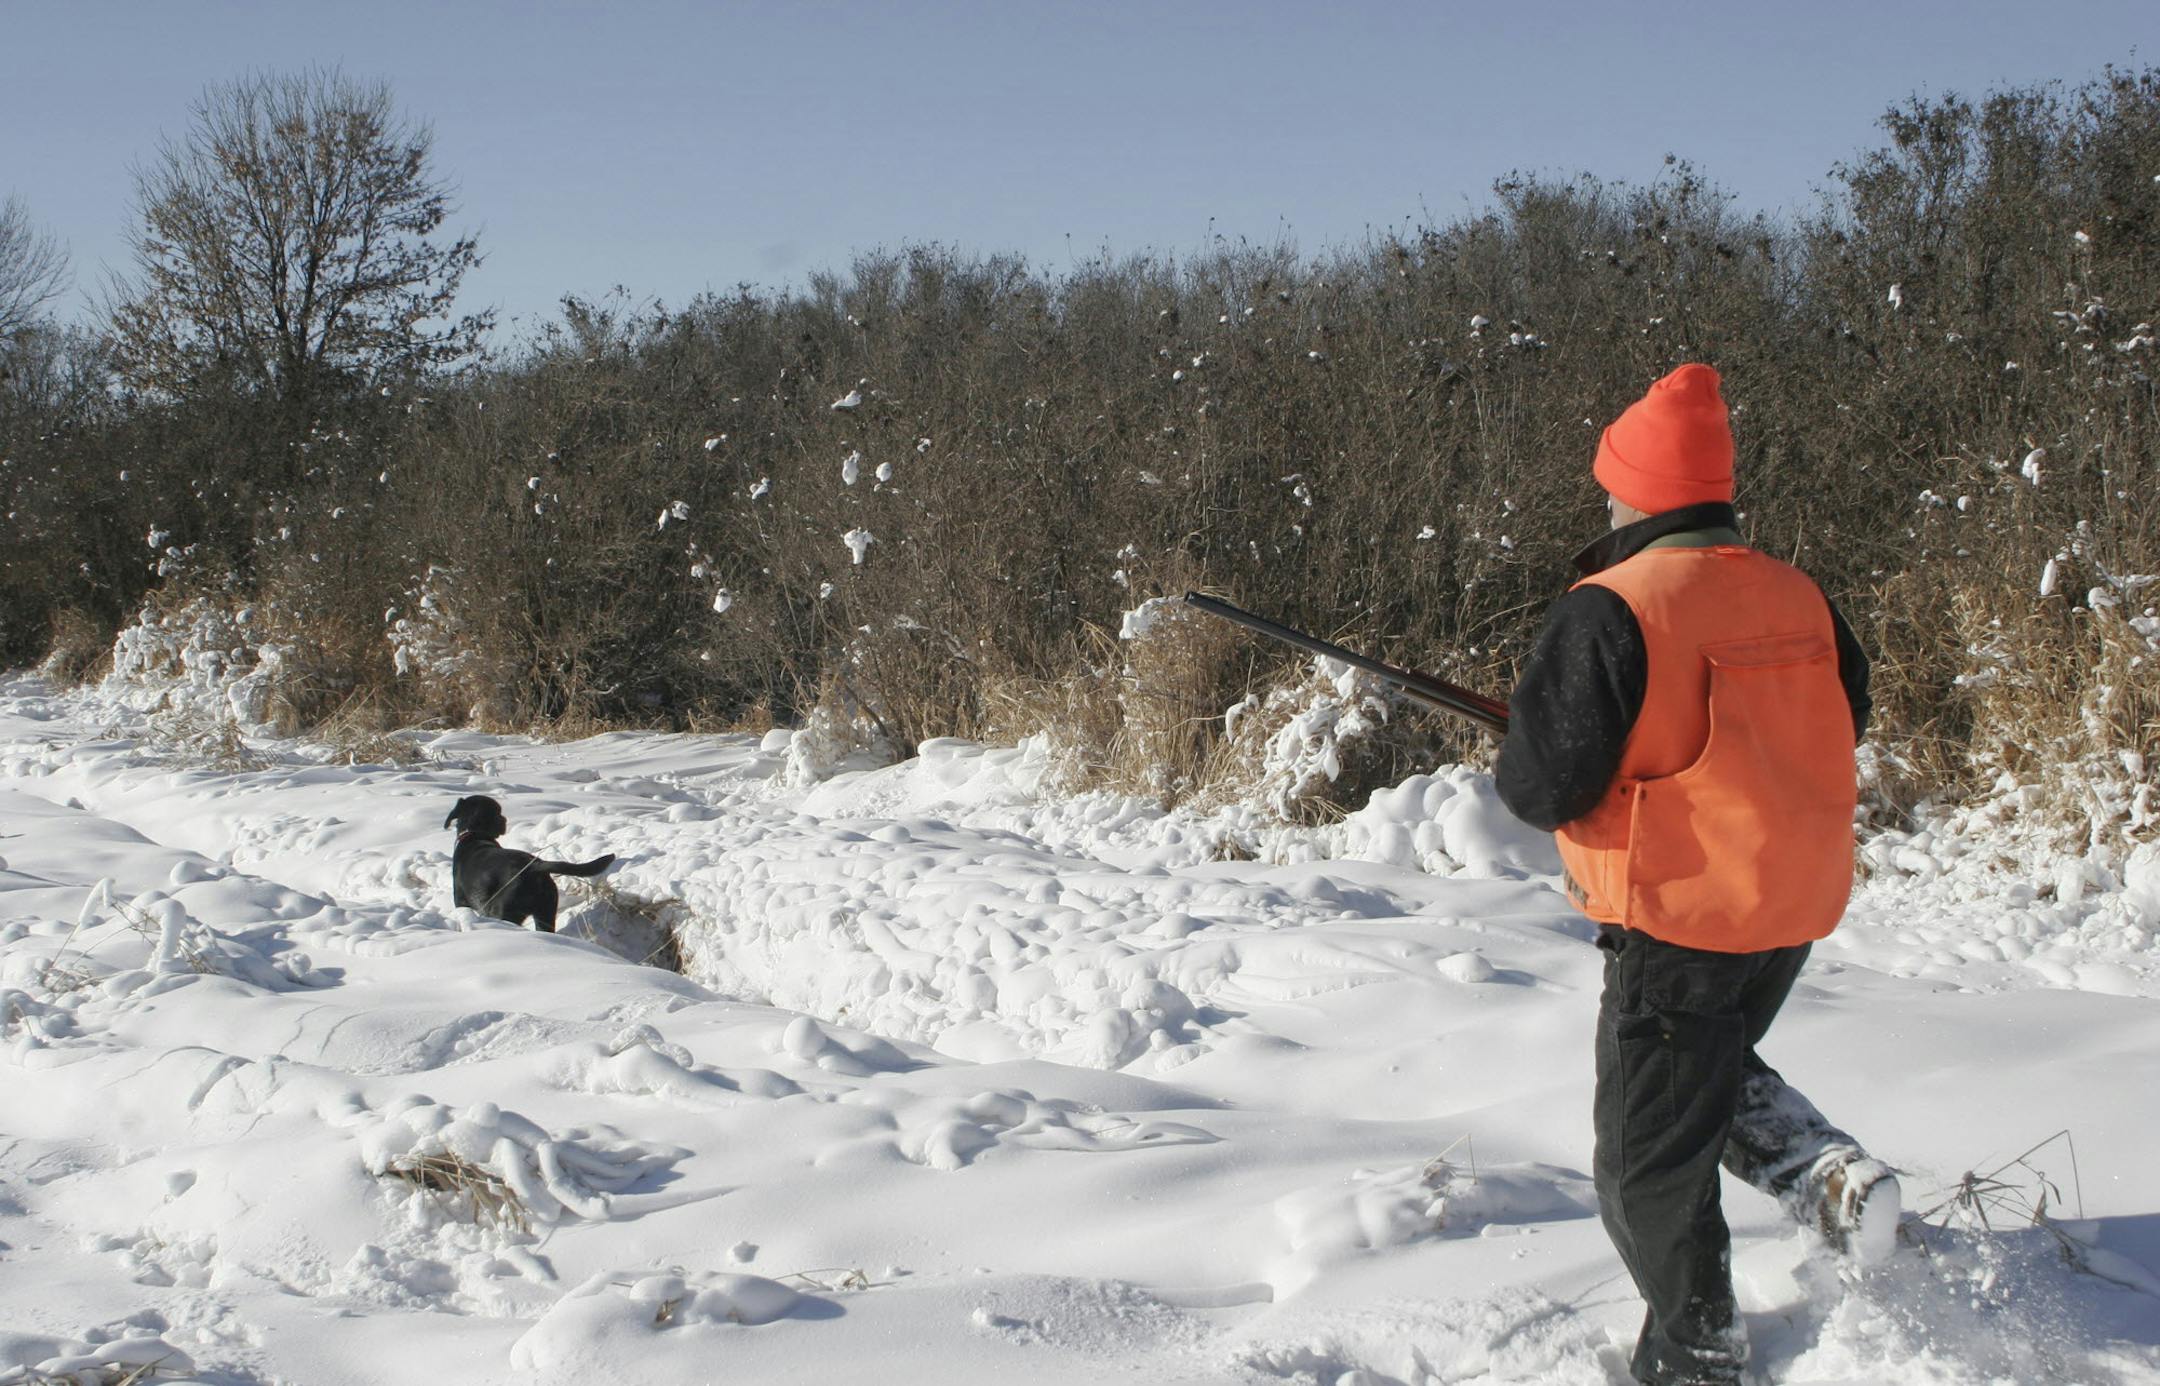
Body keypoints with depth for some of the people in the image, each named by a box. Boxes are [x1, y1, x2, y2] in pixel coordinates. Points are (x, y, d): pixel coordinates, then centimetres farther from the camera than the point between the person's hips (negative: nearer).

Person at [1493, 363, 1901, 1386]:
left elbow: (1541, 786, -19)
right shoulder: (1799, 599, 3)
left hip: (1680, 917, -7)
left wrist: (1522, 767, 5)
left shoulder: (1610, 611, -18)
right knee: (1714, 1063, 32)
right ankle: (1824, 1168, 9)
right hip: (1797, 906, 7)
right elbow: (1842, 724, 16)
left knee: (1652, 1168, 9)